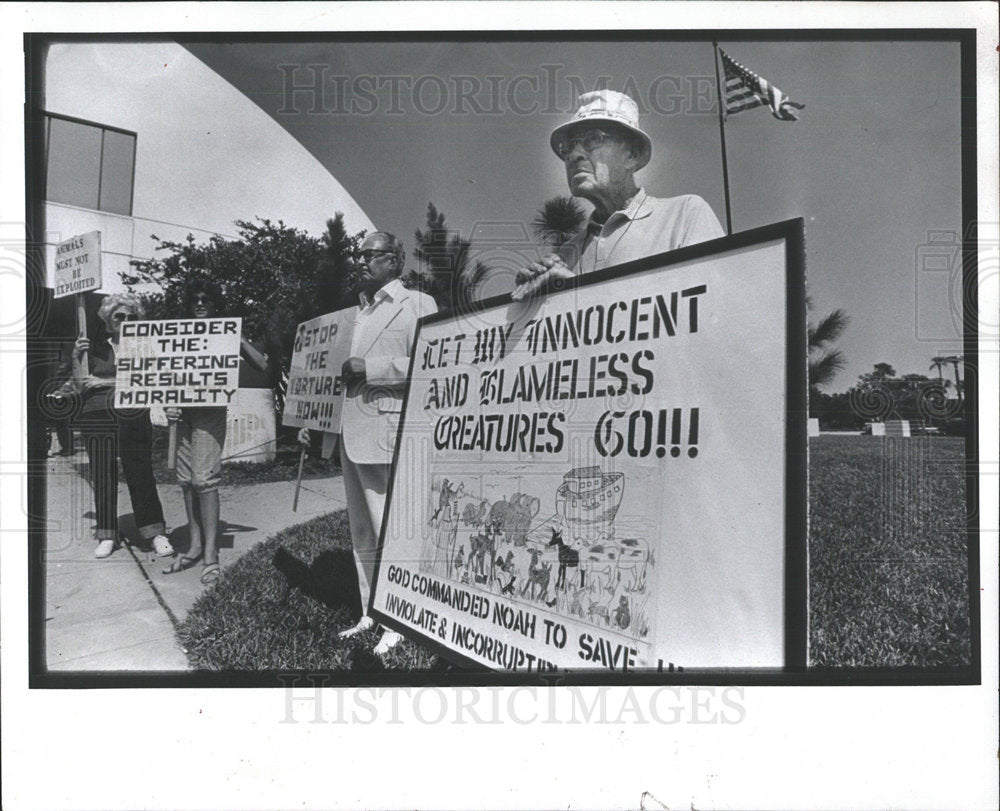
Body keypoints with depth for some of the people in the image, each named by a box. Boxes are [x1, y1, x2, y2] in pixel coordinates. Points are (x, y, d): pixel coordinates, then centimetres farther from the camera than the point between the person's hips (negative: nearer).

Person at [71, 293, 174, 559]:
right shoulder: (94, 346, 9)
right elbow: (81, 386, 8)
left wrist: (108, 382, -9)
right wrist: (75, 359, -7)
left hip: (133, 418, -1)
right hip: (96, 417, 1)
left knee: (141, 474, -1)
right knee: (103, 476, 4)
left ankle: (155, 532, 6)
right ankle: (106, 536, 13)